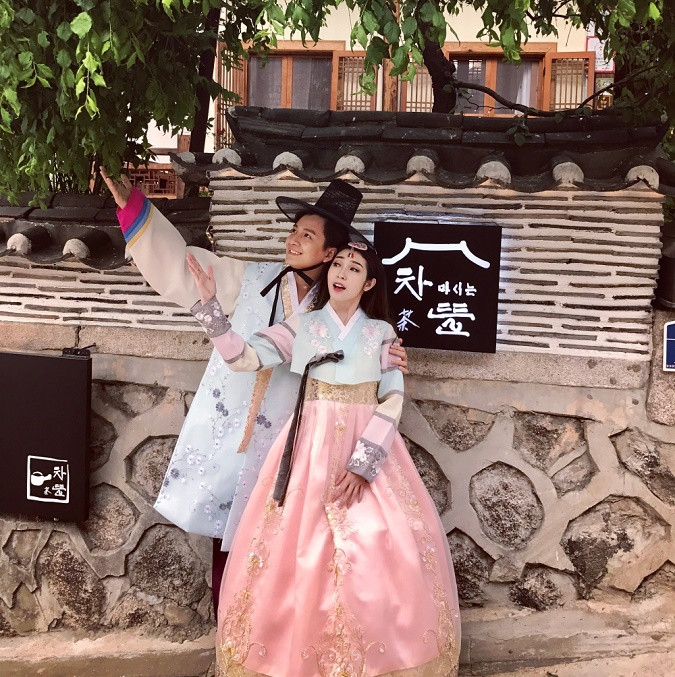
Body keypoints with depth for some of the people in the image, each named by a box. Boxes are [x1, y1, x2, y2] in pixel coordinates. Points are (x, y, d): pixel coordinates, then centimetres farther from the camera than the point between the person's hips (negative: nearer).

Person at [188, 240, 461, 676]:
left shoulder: (381, 333, 4)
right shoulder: (300, 327, 6)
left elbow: (393, 401, -3)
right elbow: (242, 359, -1)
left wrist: (361, 464, -14)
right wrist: (209, 304, -10)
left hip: (369, 450, 0)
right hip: (310, 450, 0)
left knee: (388, 552, -7)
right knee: (298, 552, -2)